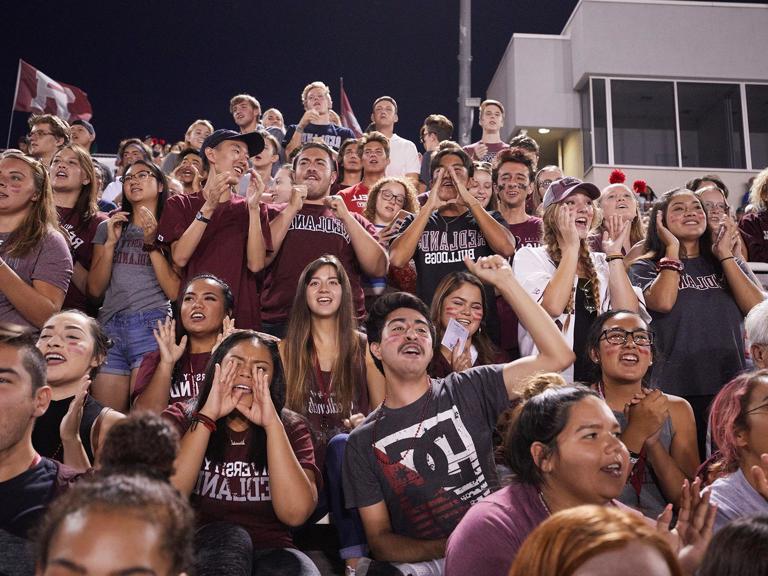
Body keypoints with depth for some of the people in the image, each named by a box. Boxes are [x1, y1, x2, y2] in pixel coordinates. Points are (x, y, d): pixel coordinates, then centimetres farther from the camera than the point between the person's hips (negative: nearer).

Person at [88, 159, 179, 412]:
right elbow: (95, 290, 10)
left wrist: (152, 244, -8)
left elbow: (175, 291, -2)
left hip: (152, 327, -3)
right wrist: (111, 242, 0)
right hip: (109, 327, 3)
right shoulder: (108, 227, 18)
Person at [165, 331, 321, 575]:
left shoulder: (290, 428, 3)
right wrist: (207, 416, -16)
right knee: (231, 536, -30)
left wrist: (272, 424, -17)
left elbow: (295, 513, -13)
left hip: (269, 552, 0)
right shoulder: (180, 418, 4)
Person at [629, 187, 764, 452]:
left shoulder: (728, 262, 15)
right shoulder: (646, 267, 3)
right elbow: (663, 302, -18)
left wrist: (725, 255, -3)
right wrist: (672, 248, -7)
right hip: (678, 389, -3)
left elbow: (756, 307, -1)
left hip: (733, 384, 3)